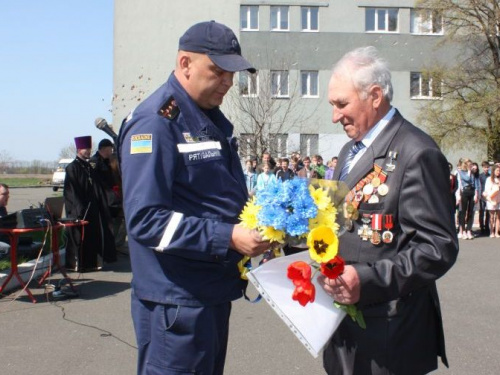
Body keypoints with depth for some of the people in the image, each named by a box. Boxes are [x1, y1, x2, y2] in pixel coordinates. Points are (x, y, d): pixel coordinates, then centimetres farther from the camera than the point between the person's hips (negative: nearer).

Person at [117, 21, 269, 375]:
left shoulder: (213, 119, 11)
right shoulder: (155, 122, -17)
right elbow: (145, 219, -24)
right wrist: (227, 237, -27)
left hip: (216, 290, 9)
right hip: (177, 300, -9)